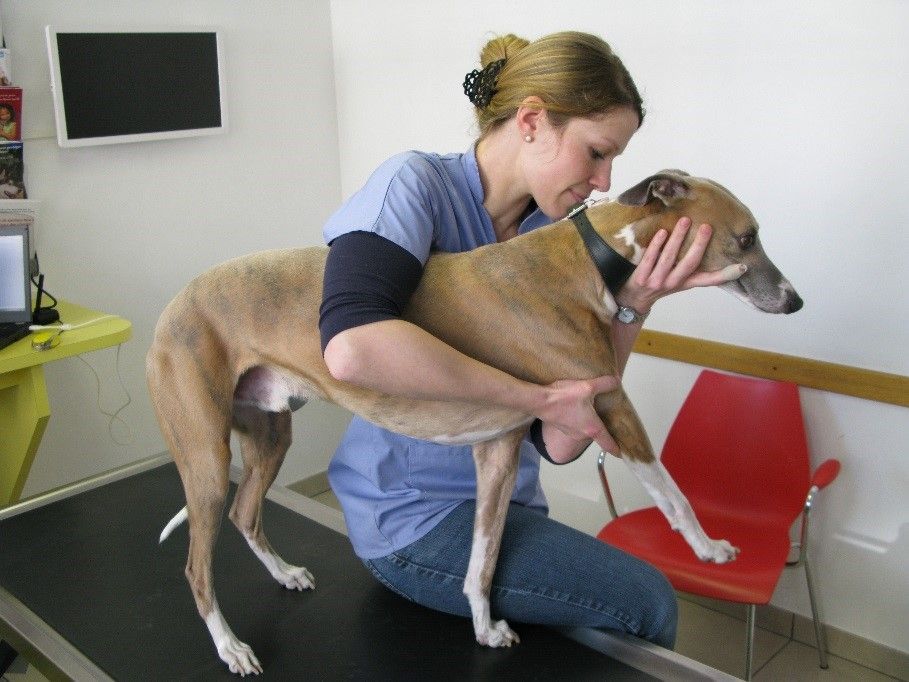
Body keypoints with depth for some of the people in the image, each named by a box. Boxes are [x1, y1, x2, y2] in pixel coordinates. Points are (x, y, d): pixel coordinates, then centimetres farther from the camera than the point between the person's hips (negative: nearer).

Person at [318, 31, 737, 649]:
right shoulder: (416, 186, -16)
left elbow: (560, 442, -8)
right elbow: (351, 346, -37)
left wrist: (633, 306, -20)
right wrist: (540, 396, -30)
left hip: (506, 500, 6)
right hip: (415, 516, -6)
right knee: (646, 604, -8)